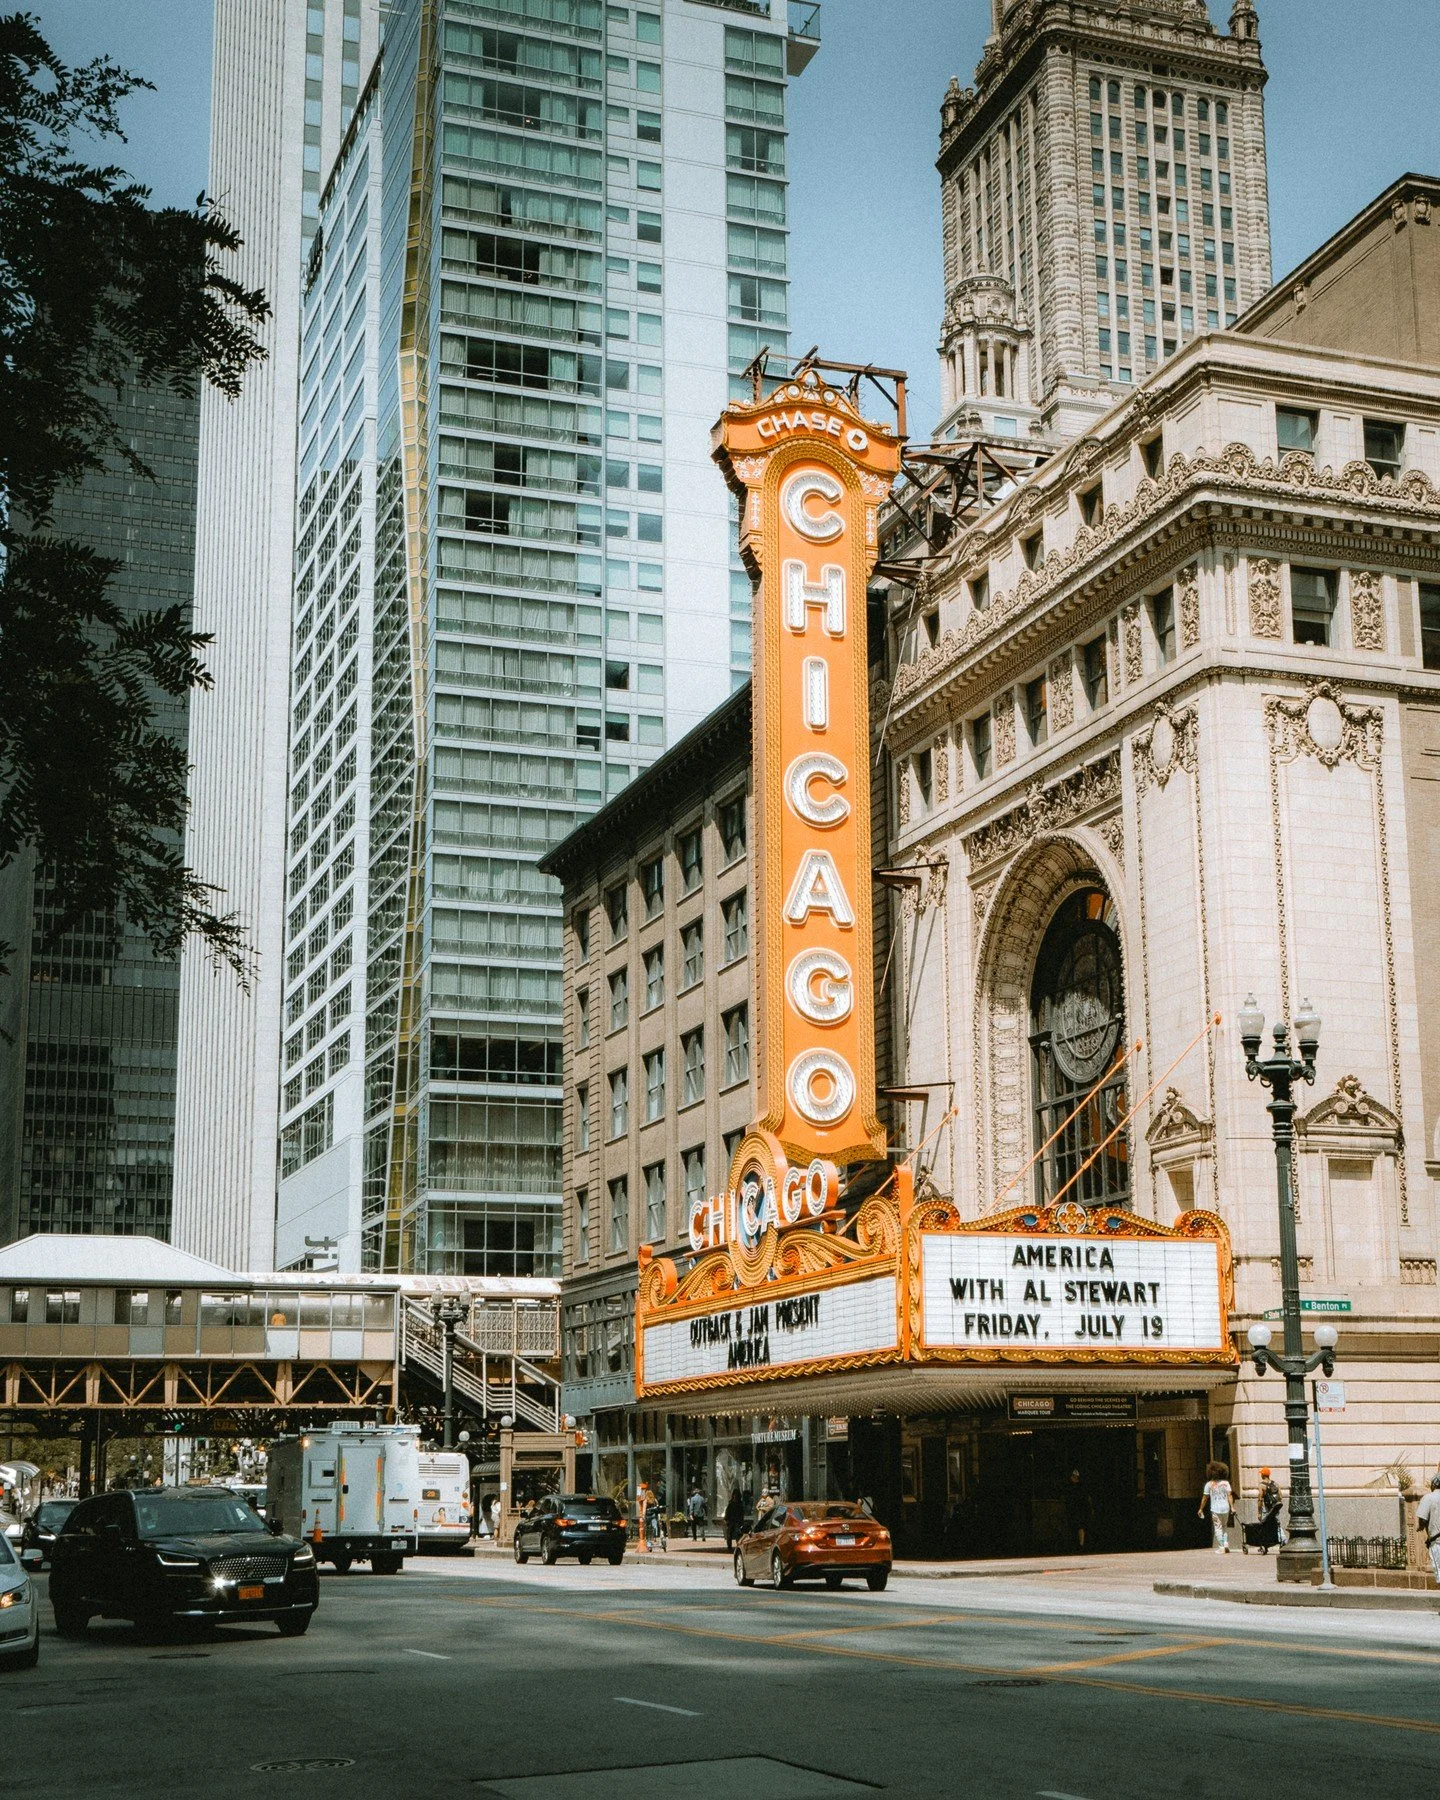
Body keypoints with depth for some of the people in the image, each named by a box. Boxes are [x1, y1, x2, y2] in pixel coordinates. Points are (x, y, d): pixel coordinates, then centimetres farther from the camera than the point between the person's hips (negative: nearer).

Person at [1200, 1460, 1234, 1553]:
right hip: (1225, 1508, 3)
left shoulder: (1209, 1484, -4)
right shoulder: (1226, 1483, 2)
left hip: (1215, 1509, -3)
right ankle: (1226, 1544, 9)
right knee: (1225, 1526, 21)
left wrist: (1201, 1509, 8)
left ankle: (1221, 1548, 0)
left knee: (1218, 1528, 3)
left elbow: (1204, 1498, -1)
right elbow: (1229, 1495, -6)